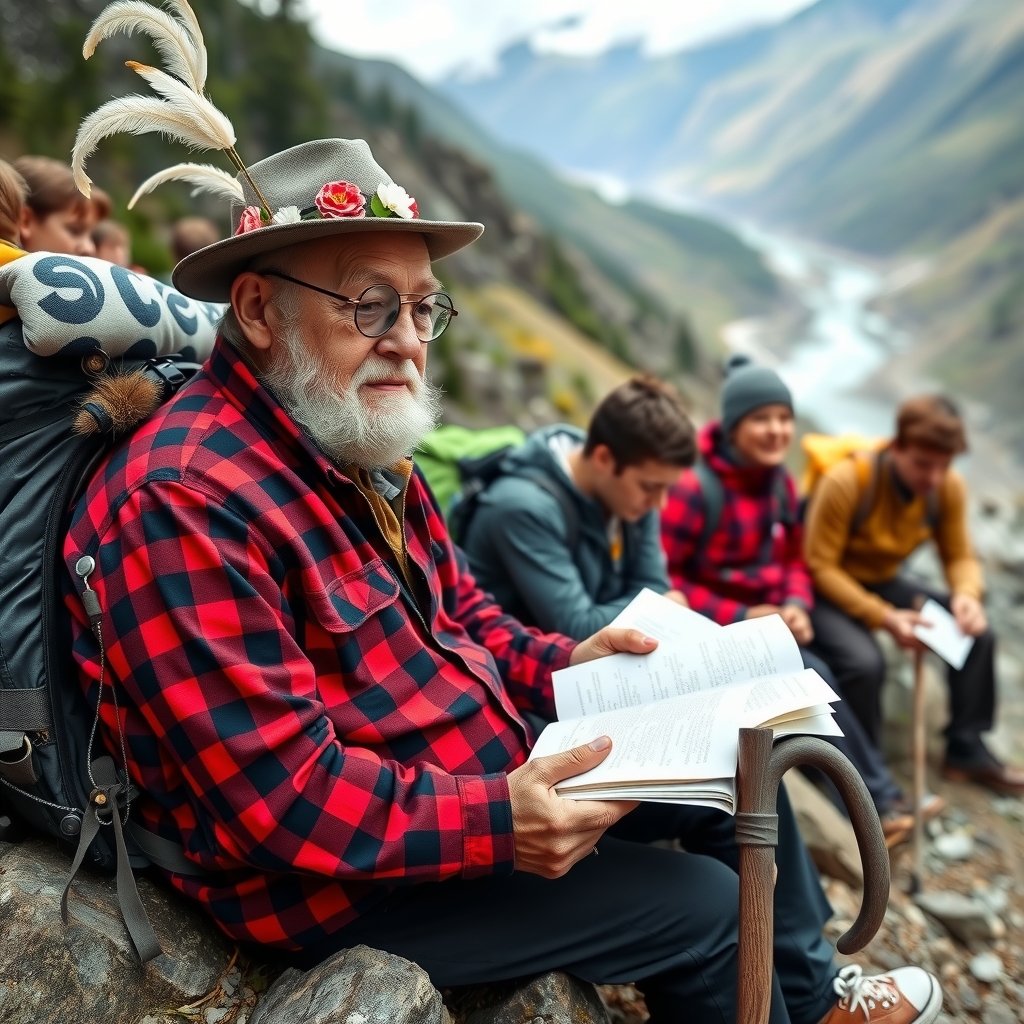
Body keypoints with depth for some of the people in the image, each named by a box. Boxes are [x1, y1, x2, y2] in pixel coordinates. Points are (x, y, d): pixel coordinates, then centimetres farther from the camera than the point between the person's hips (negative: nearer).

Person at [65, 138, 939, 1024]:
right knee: (705, 904, -10)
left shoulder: (367, 449, 6)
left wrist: (559, 665, -2)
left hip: (480, 776, 9)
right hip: (345, 883, -9)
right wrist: (494, 819, -31)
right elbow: (277, 792, -28)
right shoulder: (185, 497, -25)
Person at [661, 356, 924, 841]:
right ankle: (878, 801, -7)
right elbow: (661, 578, -18)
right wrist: (740, 617, -20)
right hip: (714, 631, -6)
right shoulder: (695, 487, -17)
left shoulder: (780, 482, 6)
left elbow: (794, 559, 15)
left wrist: (796, 606, -6)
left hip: (768, 621, 7)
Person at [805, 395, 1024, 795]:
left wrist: (967, 594, -24)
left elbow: (960, 556, 1)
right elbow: (820, 567, -23)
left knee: (979, 634, -7)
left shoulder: (949, 488, -11)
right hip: (829, 591, -6)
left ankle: (966, 751, 11)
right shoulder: (845, 482, -29)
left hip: (884, 581, 6)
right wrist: (883, 617, -33)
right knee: (865, 661, -31)